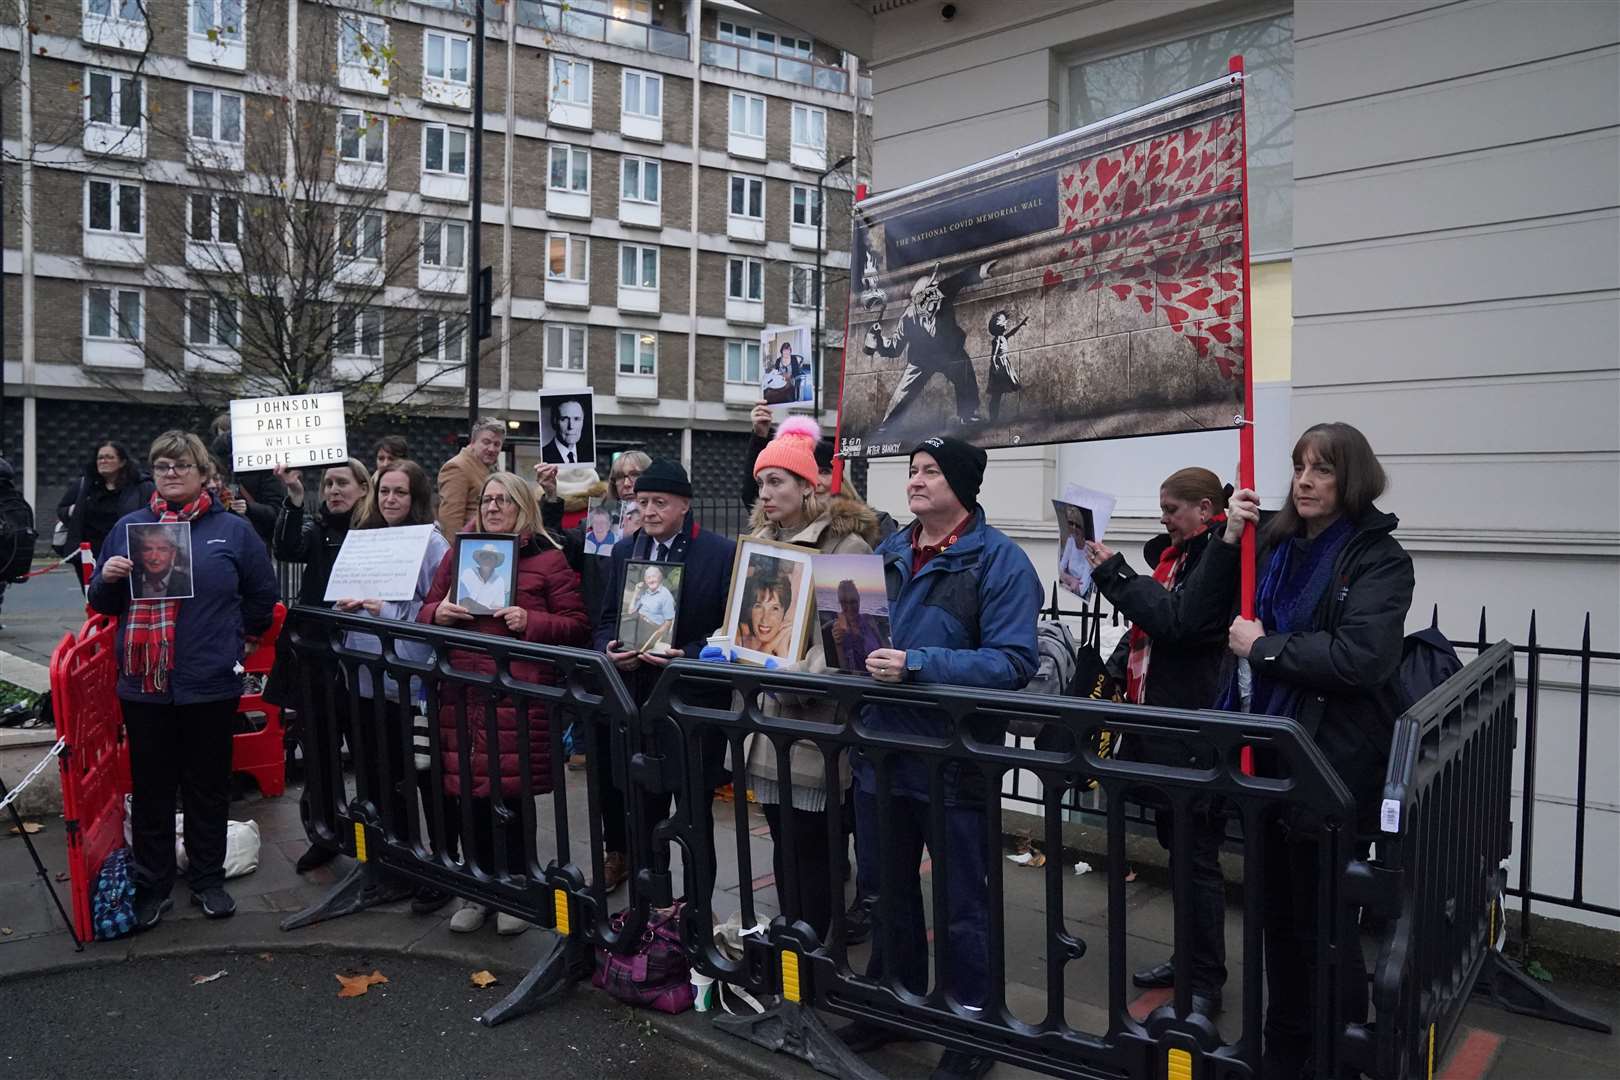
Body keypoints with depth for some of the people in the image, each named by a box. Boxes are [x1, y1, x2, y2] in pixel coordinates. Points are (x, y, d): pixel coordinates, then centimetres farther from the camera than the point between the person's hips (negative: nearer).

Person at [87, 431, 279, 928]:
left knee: (208, 788, 10)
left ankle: (208, 881, 25)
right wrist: (108, 577, -7)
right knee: (151, 789, 10)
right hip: (143, 683, 2)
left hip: (210, 685, -1)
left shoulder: (232, 529, 2)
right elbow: (104, 603, 13)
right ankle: (152, 887, 23)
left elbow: (263, 593, 11)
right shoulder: (128, 527, 8)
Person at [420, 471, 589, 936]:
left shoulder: (547, 557, 2)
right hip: (463, 693, 4)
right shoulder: (458, 555, 15)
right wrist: (437, 613, -2)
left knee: (510, 792, 1)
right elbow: (426, 612, 21)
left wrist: (530, 622, -15)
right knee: (470, 790, 8)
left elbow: (577, 625, 0)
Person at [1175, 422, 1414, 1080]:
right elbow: (1198, 616, 3)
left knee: (1322, 924, 5)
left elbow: (1361, 657, -24)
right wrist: (1227, 541, -8)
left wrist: (1263, 647, -16)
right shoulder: (1275, 545, 5)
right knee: (1278, 913, 19)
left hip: (1330, 764, -6)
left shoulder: (1378, 557, -10)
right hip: (1266, 754, 6)